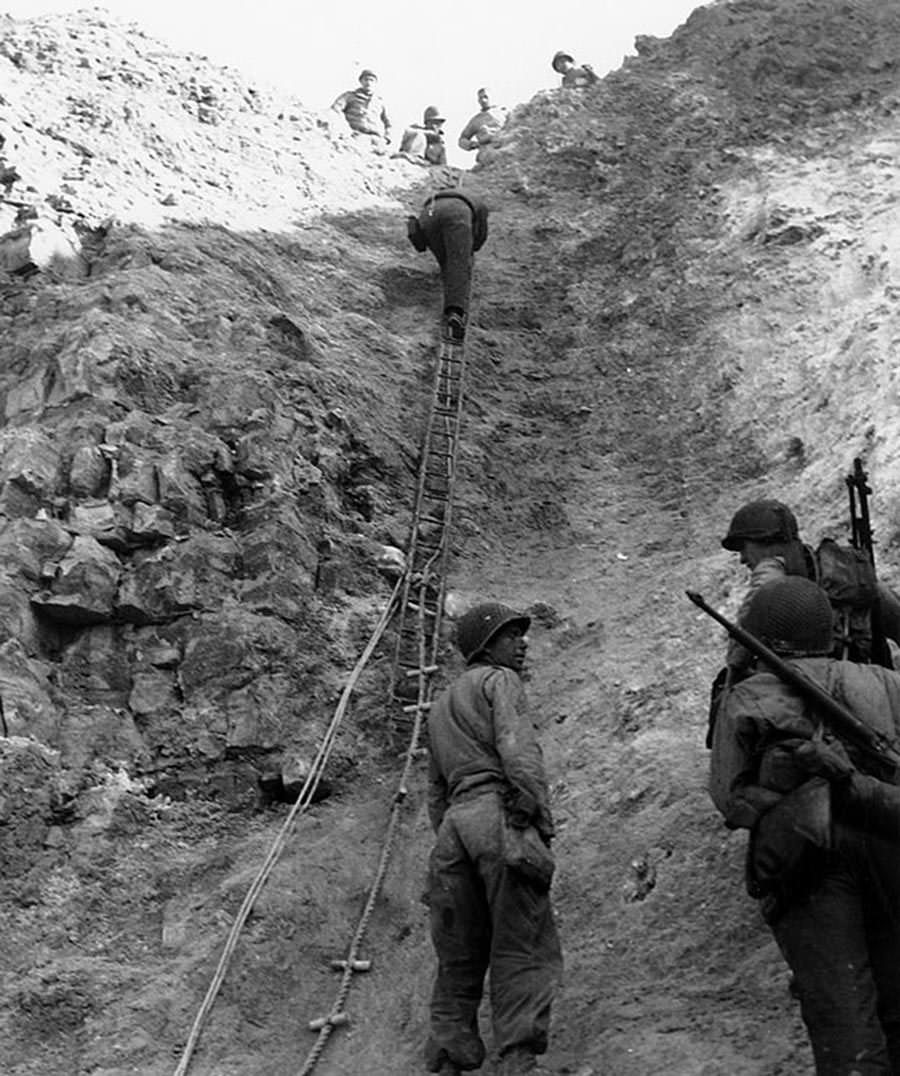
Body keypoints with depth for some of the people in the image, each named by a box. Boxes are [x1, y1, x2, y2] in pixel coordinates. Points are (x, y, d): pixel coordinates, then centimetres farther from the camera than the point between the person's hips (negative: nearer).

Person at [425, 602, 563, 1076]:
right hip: (498, 815, -7)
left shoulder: (440, 706, 31)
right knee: (523, 949, -8)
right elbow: (517, 748, -11)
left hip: (453, 824, 7)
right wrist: (541, 819, -14)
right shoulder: (498, 680, 6)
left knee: (459, 956, 11)